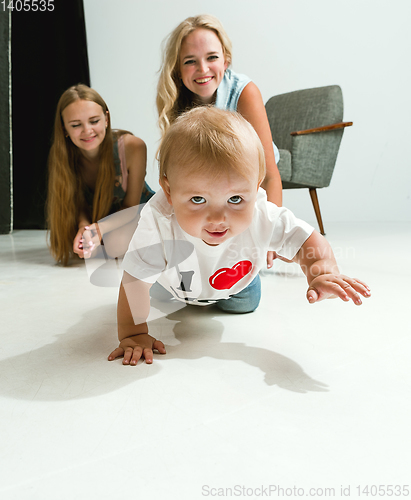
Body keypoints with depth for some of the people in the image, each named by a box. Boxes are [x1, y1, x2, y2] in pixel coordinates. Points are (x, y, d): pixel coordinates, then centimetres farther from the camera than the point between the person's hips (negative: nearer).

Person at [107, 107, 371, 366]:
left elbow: (309, 242, -27)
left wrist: (323, 272, -49)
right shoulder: (158, 224, -48)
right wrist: (133, 333, -31)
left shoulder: (263, 217, -41)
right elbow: (135, 281, -36)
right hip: (176, 282, 0)